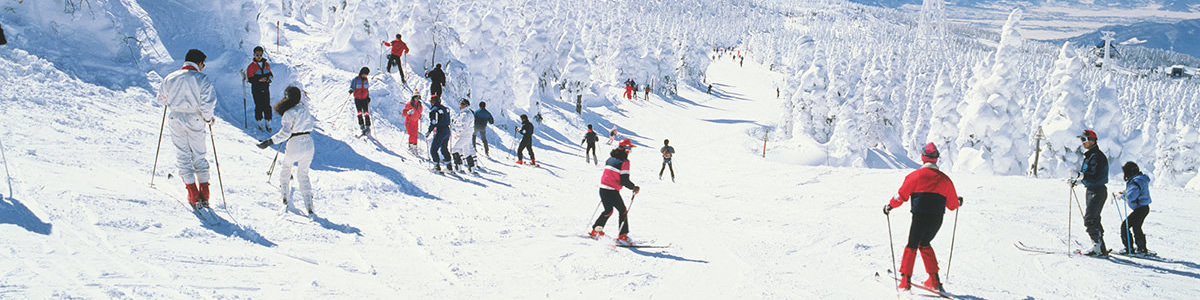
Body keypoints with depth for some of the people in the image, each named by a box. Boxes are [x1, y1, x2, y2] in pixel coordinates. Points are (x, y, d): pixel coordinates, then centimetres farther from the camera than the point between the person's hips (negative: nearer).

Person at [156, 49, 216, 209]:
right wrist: (208, 118, 1)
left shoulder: (170, 78, 1)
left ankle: (193, 196, 2)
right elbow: (207, 104, -16)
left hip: (175, 120, 2)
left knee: (183, 156, 8)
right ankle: (204, 194, 9)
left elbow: (161, 100, 12)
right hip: (195, 121, -2)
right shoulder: (202, 79, -10)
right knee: (199, 156, 12)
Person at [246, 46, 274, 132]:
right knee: (259, 106, -2)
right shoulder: (251, 66, -4)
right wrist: (259, 80, -20)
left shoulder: (266, 64, 8)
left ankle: (268, 122, 9)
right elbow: (250, 79, -6)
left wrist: (268, 78, -7)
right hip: (256, 89, -3)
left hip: (266, 88, 3)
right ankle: (260, 123, 9)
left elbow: (270, 75, 16)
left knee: (267, 106, 1)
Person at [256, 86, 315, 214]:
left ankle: (284, 195, 27)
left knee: (286, 166, 27)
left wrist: (269, 141, -22)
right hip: (309, 146, 5)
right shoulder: (304, 108, 8)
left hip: (294, 147, -5)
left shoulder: (289, 113, -12)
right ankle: (309, 205, 6)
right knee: (303, 174, 18)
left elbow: (285, 133, -22)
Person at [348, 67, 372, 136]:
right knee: (359, 112, -6)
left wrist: (368, 97, 14)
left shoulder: (366, 81, 11)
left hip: (364, 99, 2)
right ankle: (362, 125, -1)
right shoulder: (356, 80, -1)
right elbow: (352, 86, -5)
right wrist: (351, 90, -28)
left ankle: (368, 127, -8)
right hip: (357, 99, -2)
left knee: (366, 112, -8)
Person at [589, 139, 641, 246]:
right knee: (623, 211, 6)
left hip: (602, 189, 7)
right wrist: (634, 187, -1)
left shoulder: (610, 159, 10)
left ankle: (595, 231, 25)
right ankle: (622, 236, 1)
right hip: (612, 191, -7)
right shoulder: (624, 162, -13)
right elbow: (624, 180, -15)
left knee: (608, 210, 24)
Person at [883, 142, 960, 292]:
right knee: (924, 245, 22)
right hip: (937, 221, 4)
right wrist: (958, 202, 39)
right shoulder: (945, 179, 7)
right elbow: (953, 204, 16)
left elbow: (902, 195, -3)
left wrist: (890, 206, 13)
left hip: (920, 219, -4)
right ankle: (934, 280, 19)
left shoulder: (915, 175, -4)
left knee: (912, 246, 8)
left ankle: (905, 280, 1)